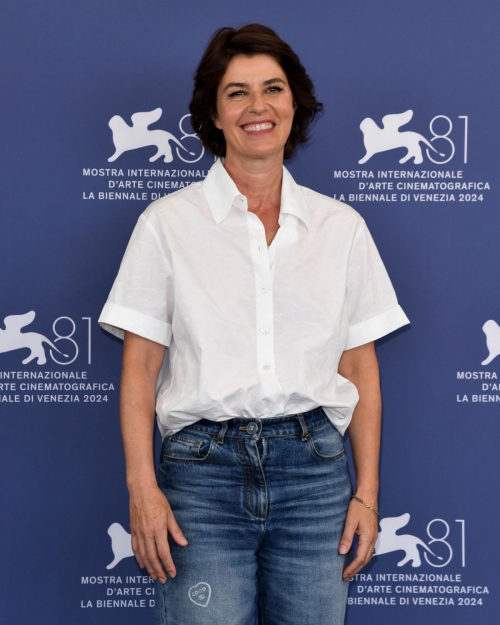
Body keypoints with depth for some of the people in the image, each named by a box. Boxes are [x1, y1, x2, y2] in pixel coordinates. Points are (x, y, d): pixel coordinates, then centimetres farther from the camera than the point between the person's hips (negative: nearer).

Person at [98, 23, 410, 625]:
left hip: (315, 467, 2)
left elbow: (360, 366, 8)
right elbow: (140, 367, 1)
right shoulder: (167, 222, 3)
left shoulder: (341, 226, 8)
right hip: (202, 468, -1)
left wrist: (367, 491, 4)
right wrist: (143, 488, -7)